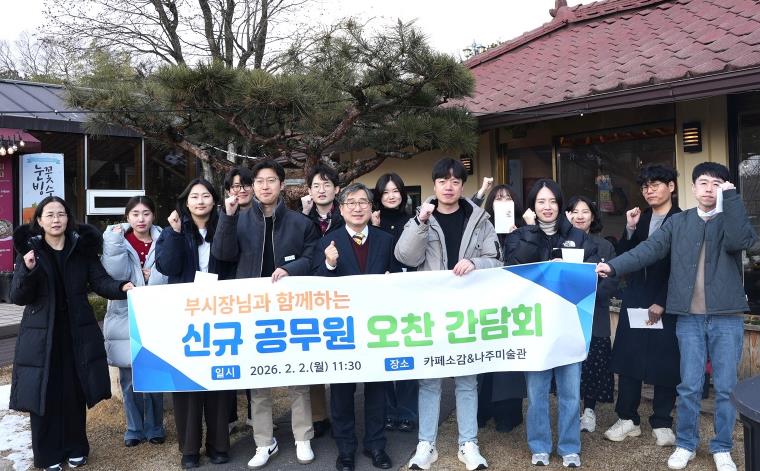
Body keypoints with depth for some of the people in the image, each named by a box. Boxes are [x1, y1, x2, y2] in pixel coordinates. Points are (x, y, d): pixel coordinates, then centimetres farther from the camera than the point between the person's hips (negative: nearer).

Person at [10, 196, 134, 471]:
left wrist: (121, 287, -27)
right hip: (42, 335, -1)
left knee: (76, 393, 10)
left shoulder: (82, 248, 2)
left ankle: (76, 448, 26)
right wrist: (27, 270, -26)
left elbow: (100, 281, -5)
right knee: (45, 394, 5)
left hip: (78, 333, 1)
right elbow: (18, 297, -7)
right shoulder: (29, 250, -2)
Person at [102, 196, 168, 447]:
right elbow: (116, 273, -13)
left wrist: (155, 276, -17)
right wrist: (116, 241, -18)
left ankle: (154, 427, 24)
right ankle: (134, 428, 24)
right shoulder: (115, 238, 2)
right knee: (129, 379, 8)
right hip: (126, 317, 0)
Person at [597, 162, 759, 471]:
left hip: (727, 318, 0)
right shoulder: (678, 222, 8)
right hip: (689, 318, 0)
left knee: (726, 387, 8)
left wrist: (731, 197, -16)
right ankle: (686, 444, 22)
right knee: (689, 386, 7)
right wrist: (613, 267, -17)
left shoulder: (732, 219, 5)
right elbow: (649, 250, -3)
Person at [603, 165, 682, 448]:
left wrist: (662, 303, -12)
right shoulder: (640, 218, 12)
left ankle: (662, 424, 18)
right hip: (634, 299, 4)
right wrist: (630, 228, -8)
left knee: (664, 362, 4)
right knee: (628, 358, 6)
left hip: (666, 302, -4)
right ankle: (628, 419, 18)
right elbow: (623, 256, 6)